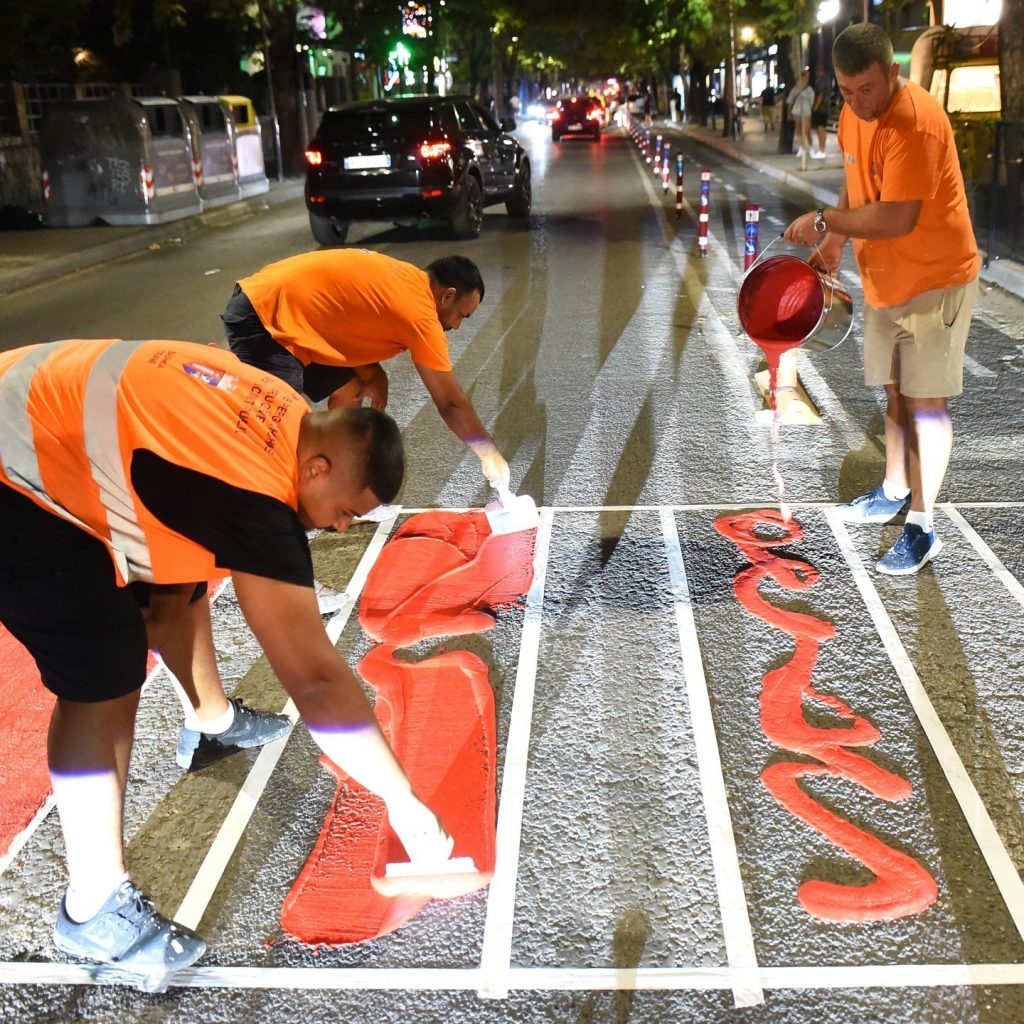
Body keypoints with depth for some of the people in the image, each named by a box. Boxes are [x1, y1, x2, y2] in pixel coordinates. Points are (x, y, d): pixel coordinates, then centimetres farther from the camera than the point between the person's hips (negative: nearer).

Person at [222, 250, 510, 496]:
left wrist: (373, 375, -2)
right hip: (262, 318, -10)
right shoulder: (419, 312, -15)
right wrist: (489, 454, 2)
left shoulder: (406, 282, 10)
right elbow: (451, 403, -10)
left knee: (349, 392, 13)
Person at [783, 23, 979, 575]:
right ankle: (894, 491, 33)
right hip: (884, 280, 8)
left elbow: (896, 219, -30)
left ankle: (922, 525, 2)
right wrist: (837, 237, 3)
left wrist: (824, 222, -20)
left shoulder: (915, 123, -26)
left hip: (935, 280, -8)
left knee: (925, 400, -5)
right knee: (894, 391, 17)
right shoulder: (853, 113, 3)